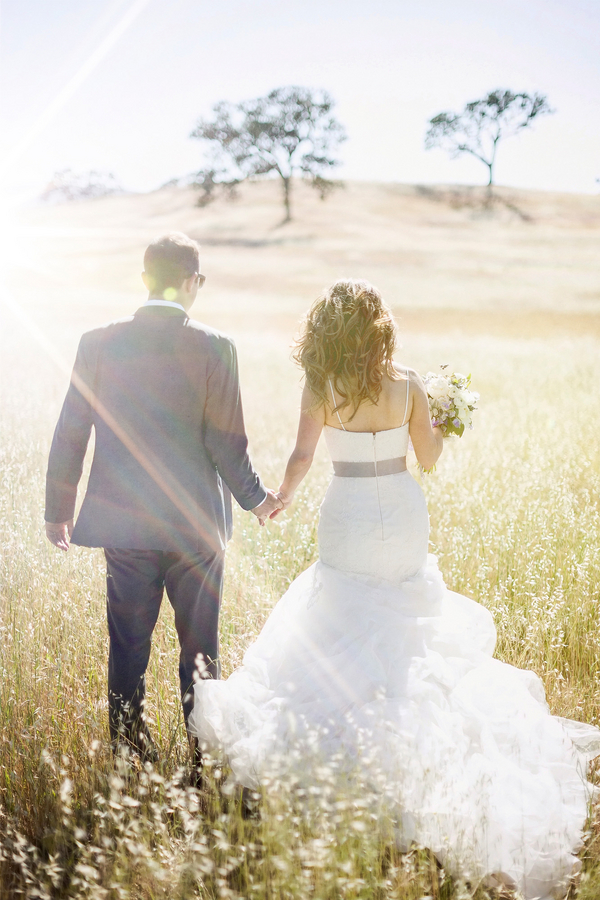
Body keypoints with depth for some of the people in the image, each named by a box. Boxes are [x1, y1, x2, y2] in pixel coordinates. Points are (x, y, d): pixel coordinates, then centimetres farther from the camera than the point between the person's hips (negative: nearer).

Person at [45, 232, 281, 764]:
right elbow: (227, 441, -9)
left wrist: (59, 511, 12)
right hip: (196, 524, -1)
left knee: (127, 646, 12)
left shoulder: (98, 343, -3)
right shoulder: (214, 348, -9)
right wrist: (255, 499, 9)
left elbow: (70, 434, 1)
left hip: (123, 524, 2)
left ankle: (129, 753, 20)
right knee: (200, 647, 13)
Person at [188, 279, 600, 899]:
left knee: (342, 627, 12)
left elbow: (301, 458, -17)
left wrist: (281, 497, 0)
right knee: (410, 622, 21)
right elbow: (428, 456, 1)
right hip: (404, 511, 3)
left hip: (349, 515, -3)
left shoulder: (321, 387, -12)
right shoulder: (407, 383, -6)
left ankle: (344, 738, 13)